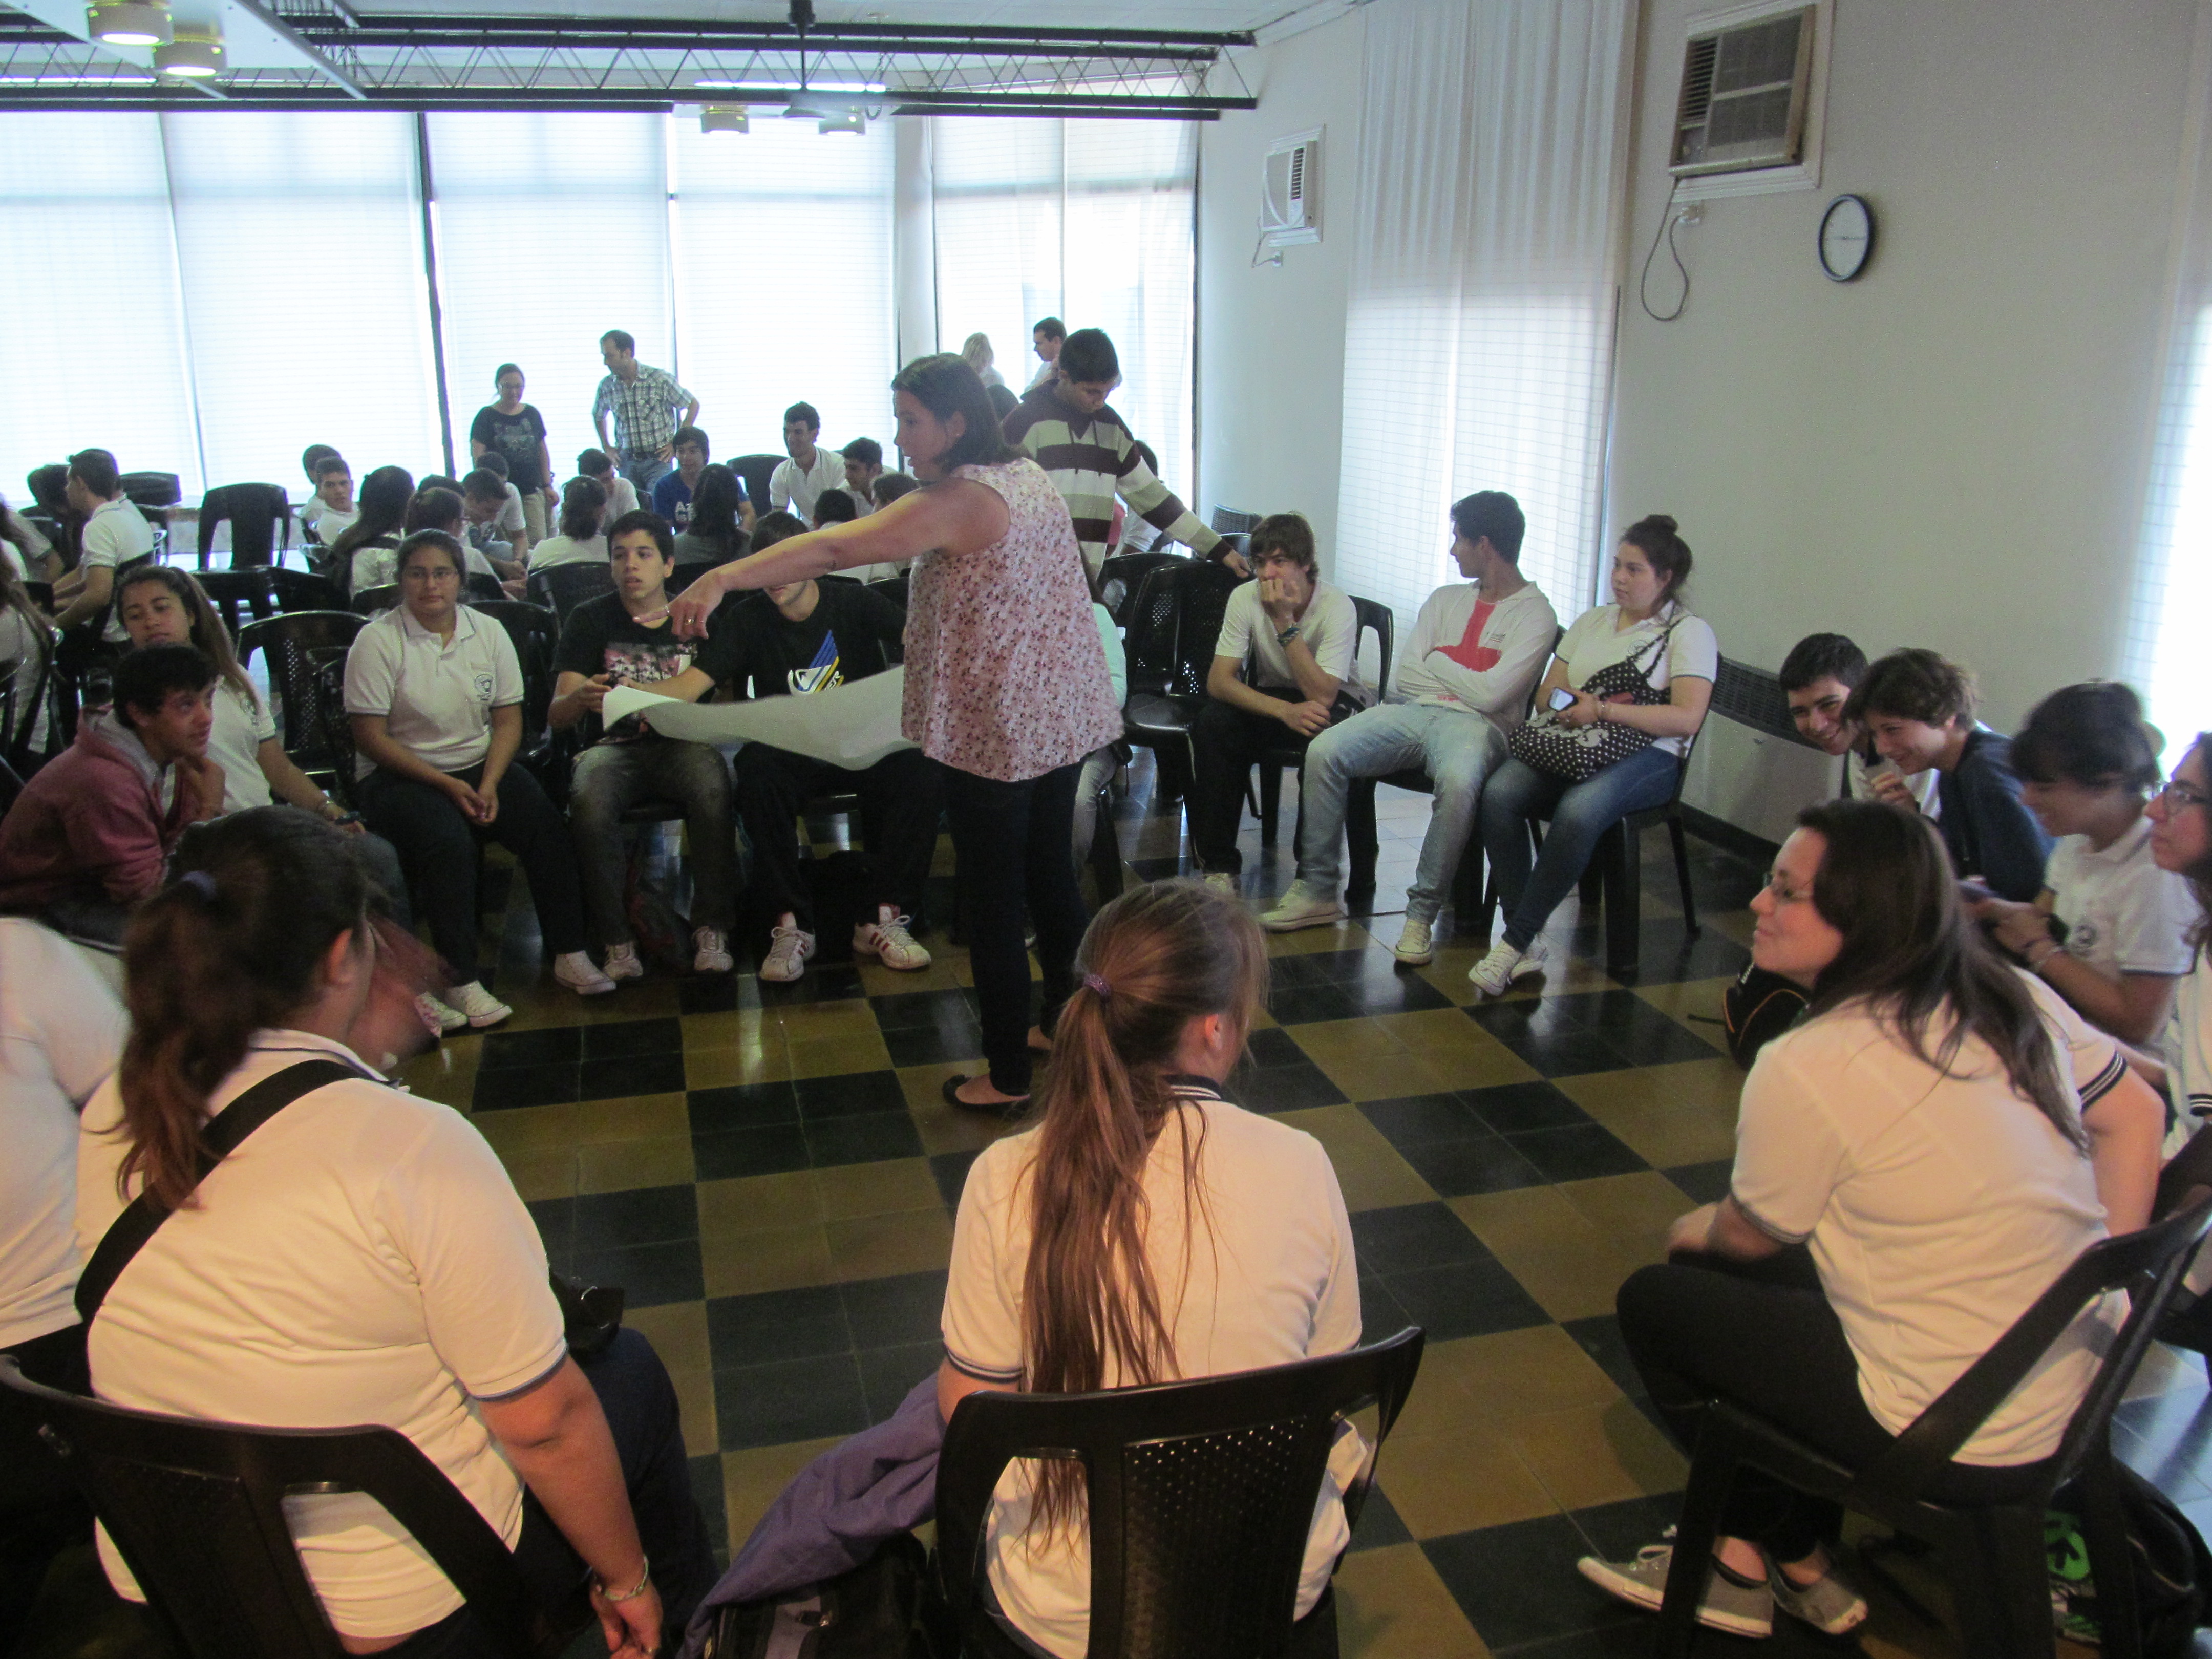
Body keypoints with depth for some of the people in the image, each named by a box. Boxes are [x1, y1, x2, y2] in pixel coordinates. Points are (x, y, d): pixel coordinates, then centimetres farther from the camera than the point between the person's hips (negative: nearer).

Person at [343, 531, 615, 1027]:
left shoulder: (488, 632, 5)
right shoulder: (378, 641, -7)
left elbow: (509, 719, 5)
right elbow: (370, 737, -10)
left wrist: (489, 783, -13)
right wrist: (447, 785, -17)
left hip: (481, 766, 4)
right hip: (399, 775, -4)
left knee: (548, 831, -20)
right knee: (450, 843, -32)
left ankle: (569, 954, -10)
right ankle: (461, 981, -26)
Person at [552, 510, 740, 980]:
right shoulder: (591, 620, 9)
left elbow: (687, 693, -6)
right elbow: (556, 715, -1)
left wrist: (618, 693, -18)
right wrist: (581, 699, -25)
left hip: (682, 742, 0)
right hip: (611, 747, 0)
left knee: (711, 788, -35)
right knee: (589, 800, -34)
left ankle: (712, 929, -23)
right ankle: (616, 941, -23)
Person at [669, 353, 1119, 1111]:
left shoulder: (957, 501, -19)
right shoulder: (1030, 475, 8)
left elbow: (838, 547, -27)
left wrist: (724, 578, -30)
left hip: (995, 730, -9)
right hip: (1063, 715, 9)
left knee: (993, 902, 1)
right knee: (1051, 874, 20)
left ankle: (1008, 1077, 10)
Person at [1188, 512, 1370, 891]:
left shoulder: (1337, 605, -23)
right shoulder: (1246, 598, -14)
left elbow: (1322, 695, -30)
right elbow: (1218, 680, -19)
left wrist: (1285, 622, -34)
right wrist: (1285, 711, -34)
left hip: (1337, 702, -3)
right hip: (1272, 698, 3)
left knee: (1327, 736, -38)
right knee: (1212, 722, -27)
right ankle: (1219, 864, -17)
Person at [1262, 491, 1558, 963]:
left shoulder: (1535, 614, 1)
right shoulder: (1445, 599, 22)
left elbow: (1490, 694, -11)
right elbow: (1407, 676, 13)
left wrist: (1438, 661, 4)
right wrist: (1463, 676, 1)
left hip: (1475, 724, -5)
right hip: (1412, 711, 5)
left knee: (1458, 782, -41)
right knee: (1324, 751, -21)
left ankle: (1422, 915, -26)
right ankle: (1317, 892, -12)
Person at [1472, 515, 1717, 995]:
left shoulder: (1690, 632, 4)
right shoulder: (1592, 621, 23)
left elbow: (1687, 719, -9)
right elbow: (1546, 693, 22)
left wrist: (1603, 710, -14)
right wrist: (1568, 704, -3)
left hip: (1646, 755, -5)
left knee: (1578, 811, -38)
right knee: (1498, 794, -27)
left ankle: (1517, 940, -27)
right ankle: (1528, 943, -26)